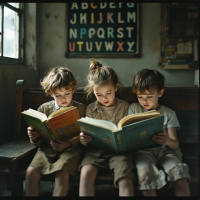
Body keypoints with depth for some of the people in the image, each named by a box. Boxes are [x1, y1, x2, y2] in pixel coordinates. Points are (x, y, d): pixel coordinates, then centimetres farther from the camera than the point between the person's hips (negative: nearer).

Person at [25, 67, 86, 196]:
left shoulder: (80, 109, 5)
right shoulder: (44, 109, 12)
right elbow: (39, 141, 13)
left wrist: (68, 144, -22)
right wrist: (34, 138, -11)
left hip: (71, 148, -2)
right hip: (48, 148, 3)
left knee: (62, 174, -30)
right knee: (31, 172, -22)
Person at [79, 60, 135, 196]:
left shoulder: (125, 107, 10)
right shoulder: (91, 109, 13)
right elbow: (87, 136, 13)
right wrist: (84, 140, -12)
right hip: (96, 149, 1)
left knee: (125, 180, -28)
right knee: (86, 173, -29)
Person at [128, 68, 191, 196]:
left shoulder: (168, 114, 13)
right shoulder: (134, 109, 15)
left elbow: (175, 144, 5)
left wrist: (168, 141, -21)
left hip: (165, 150, 0)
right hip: (143, 150, 0)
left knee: (179, 175, -33)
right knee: (144, 174, -35)